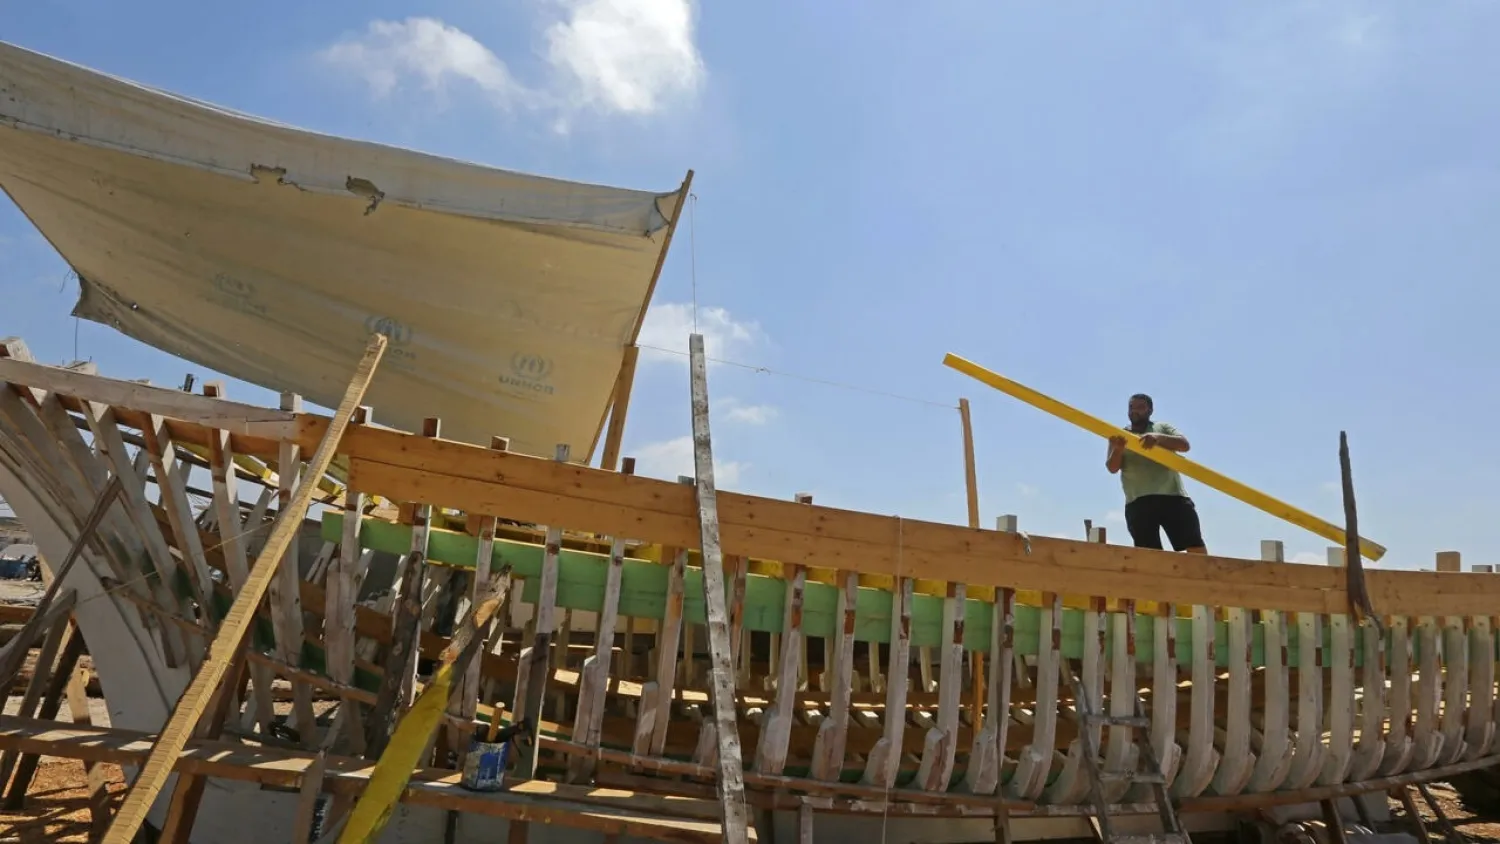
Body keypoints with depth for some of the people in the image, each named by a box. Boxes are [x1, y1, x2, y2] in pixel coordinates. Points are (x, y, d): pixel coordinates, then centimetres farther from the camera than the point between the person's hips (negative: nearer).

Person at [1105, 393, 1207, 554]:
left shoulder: (1163, 427, 21)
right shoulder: (1119, 436, 18)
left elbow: (1184, 444, 3)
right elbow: (1112, 468, 5)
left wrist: (1159, 438, -17)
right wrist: (1117, 449, -18)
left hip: (1173, 495, 1)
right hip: (1138, 501, -1)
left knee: (1196, 547, -6)